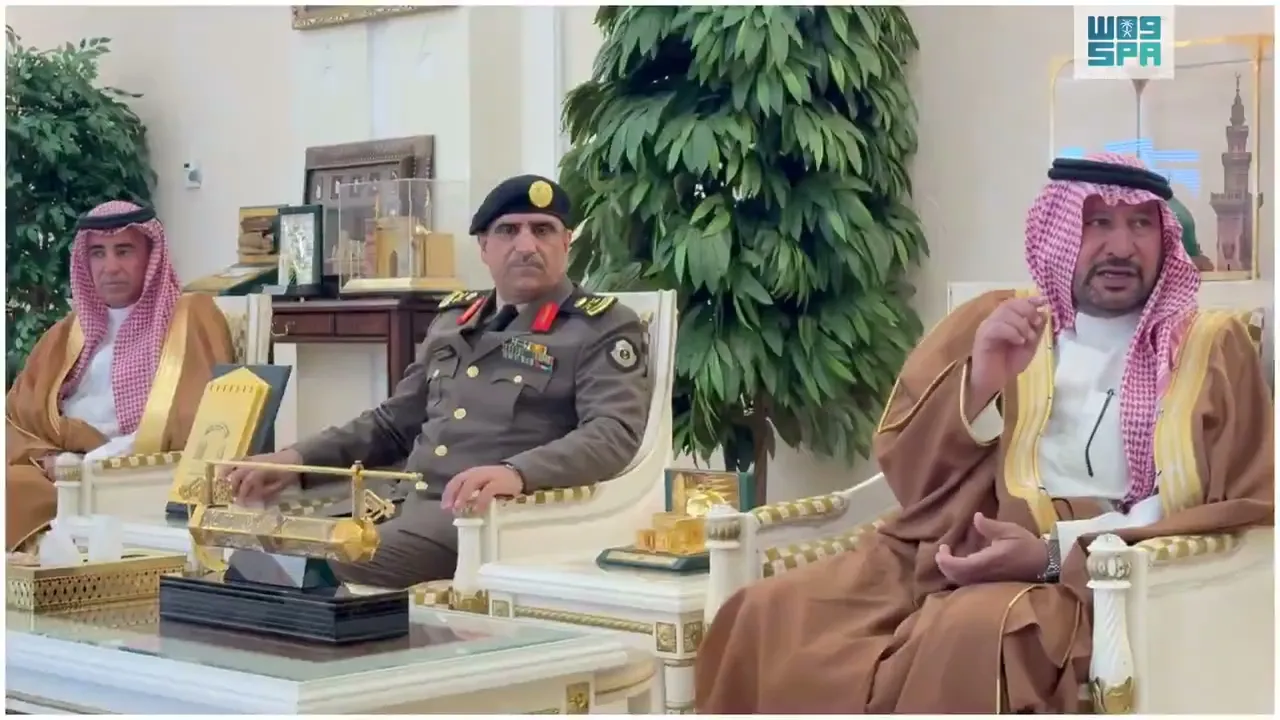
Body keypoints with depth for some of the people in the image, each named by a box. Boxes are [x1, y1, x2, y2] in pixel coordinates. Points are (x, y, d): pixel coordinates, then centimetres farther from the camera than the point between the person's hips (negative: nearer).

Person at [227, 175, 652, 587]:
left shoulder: (604, 328, 2)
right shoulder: (453, 320, 22)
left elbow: (613, 434, -15)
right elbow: (394, 423, 28)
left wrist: (517, 474, -33)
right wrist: (299, 459, 11)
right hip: (408, 506, 6)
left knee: (338, 564, -29)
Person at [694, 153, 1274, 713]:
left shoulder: (1213, 349, 10)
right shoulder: (994, 324, 17)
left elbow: (1246, 511, 0)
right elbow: (903, 468, 11)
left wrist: (1056, 552, -13)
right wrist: (979, 383, -11)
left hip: (1100, 579, -3)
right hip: (951, 556, 4)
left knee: (975, 634, -37)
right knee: (769, 615, -21)